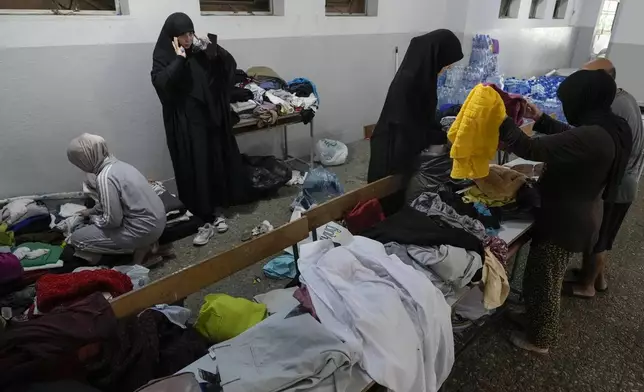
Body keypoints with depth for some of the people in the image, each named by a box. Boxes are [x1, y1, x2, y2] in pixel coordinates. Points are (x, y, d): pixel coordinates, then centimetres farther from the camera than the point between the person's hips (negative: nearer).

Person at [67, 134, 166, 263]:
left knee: (77, 239, -1)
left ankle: (138, 247, -1)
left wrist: (93, 218, 2)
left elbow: (112, 221, -18)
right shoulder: (117, 164, 8)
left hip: (144, 229, -9)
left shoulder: (104, 177, -20)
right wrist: (92, 211, 33)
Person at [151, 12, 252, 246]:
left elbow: (230, 66, 5)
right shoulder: (163, 57, -3)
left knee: (217, 164, 8)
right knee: (195, 170, -2)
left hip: (211, 117, 4)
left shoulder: (202, 51, 6)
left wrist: (213, 48, -8)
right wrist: (179, 59, -18)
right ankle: (208, 219, 7)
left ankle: (217, 211, 24)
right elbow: (160, 83, -19)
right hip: (185, 123, -3)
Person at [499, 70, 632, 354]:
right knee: (545, 277, 27)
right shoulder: (612, 129, 0)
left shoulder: (590, 138, -31)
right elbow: (567, 137, 18)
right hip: (578, 216, 9)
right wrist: (541, 119, 12)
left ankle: (538, 339, 30)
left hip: (564, 220, -9)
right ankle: (534, 318, 47)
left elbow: (529, 148, -32)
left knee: (543, 280, 10)